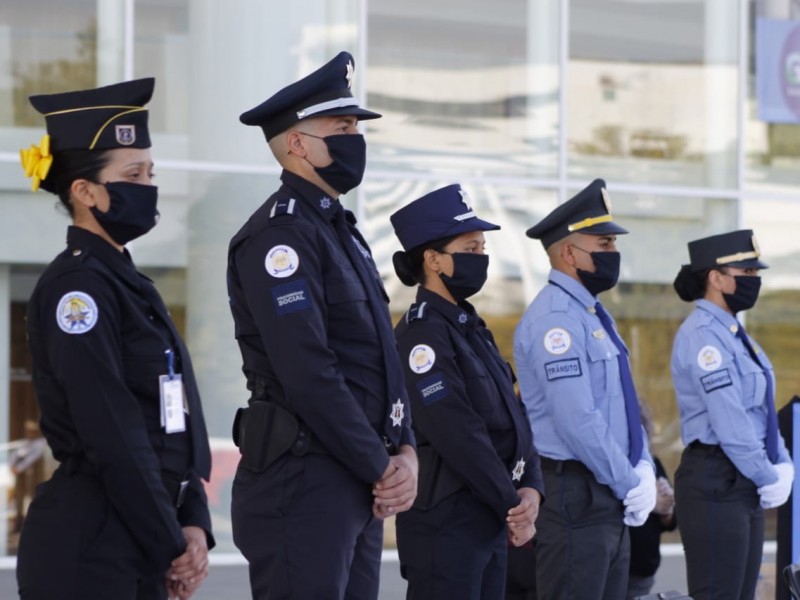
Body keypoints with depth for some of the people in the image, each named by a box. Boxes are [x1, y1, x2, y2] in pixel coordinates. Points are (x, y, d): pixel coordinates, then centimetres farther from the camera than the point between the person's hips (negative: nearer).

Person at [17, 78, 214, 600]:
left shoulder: (129, 283, 16)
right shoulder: (76, 287, -12)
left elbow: (175, 419, 15)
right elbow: (113, 434, -17)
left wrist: (192, 526, 3)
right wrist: (173, 547, -13)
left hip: (138, 551, 9)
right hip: (84, 554, -9)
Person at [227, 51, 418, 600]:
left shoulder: (343, 232, 17)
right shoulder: (279, 236, -13)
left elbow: (382, 358, 18)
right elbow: (309, 375, -20)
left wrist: (405, 452, 2)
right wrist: (382, 468, -13)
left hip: (361, 489, 9)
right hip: (302, 486, -9)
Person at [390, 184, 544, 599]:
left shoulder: (470, 328, 15)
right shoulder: (422, 334, -14)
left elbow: (512, 416, 13)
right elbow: (459, 435, -20)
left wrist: (530, 488, -3)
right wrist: (512, 506, -14)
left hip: (489, 524, 9)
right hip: (444, 521, -9)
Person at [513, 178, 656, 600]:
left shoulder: (593, 315, 16)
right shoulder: (555, 319, -15)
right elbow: (578, 422, -21)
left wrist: (643, 470, 4)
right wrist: (630, 485, -13)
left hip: (610, 501, 10)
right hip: (574, 498, -10)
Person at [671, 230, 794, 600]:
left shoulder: (734, 333, 15)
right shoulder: (702, 335, -15)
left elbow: (761, 408, 17)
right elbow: (729, 421, -19)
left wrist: (782, 465, 3)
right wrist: (768, 478, -12)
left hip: (745, 484, 9)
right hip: (715, 484, -9)